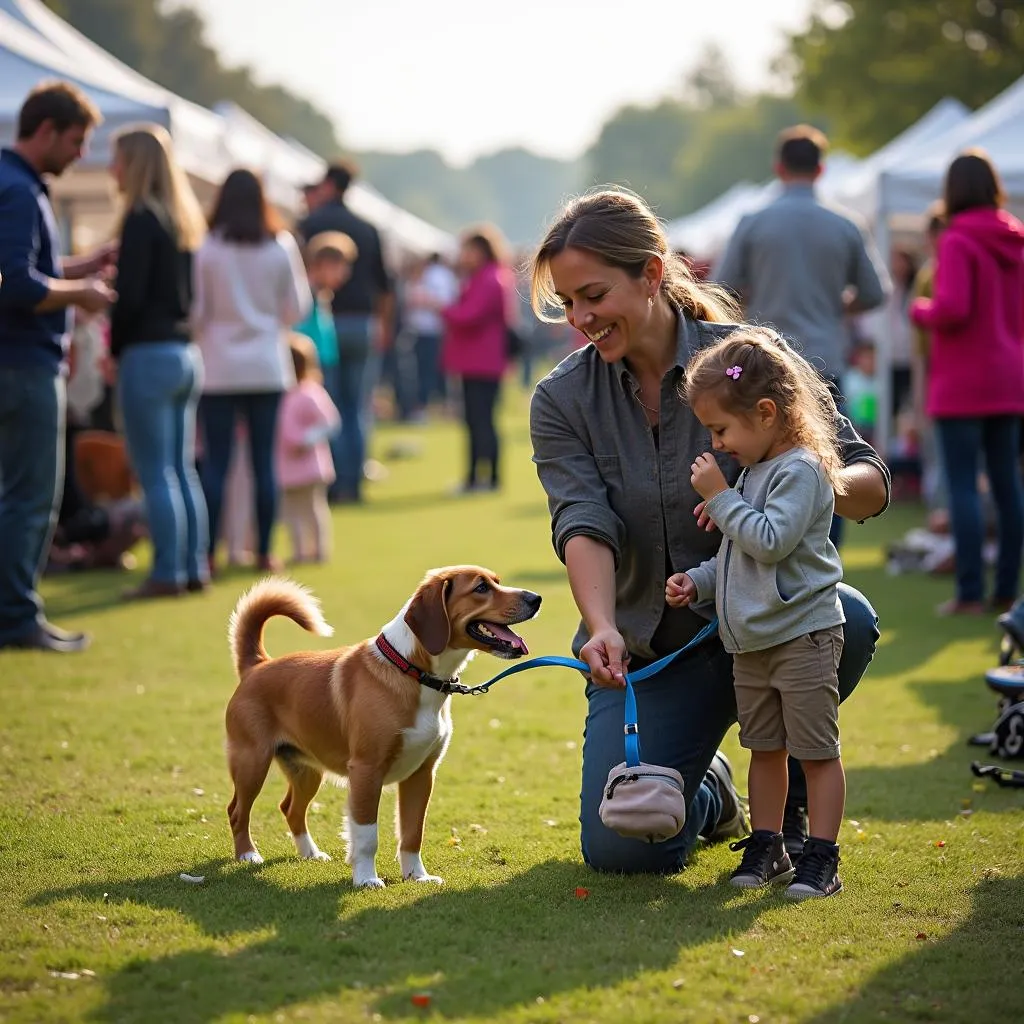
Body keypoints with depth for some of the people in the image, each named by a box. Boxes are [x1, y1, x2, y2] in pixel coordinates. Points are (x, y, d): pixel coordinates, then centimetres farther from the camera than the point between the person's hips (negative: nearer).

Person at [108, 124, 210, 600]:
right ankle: (194, 567, 14)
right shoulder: (184, 218, 12)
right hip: (186, 351, 8)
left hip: (149, 353, -8)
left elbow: (129, 294, -15)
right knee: (182, 469, 12)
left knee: (155, 474, -4)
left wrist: (116, 348, -3)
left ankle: (167, 573, -2)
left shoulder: (141, 219, -12)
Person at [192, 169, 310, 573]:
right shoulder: (281, 246, -2)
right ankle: (264, 551, 6)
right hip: (268, 368, 1)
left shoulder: (207, 249, -6)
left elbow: (196, 311, -4)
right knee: (264, 460, 6)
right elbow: (296, 309, 3)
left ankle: (208, 551, 3)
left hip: (220, 369, -1)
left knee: (215, 463, 3)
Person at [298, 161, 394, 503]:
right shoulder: (367, 229, 12)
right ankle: (352, 484, 5)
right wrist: (383, 325, 26)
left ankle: (330, 484, -4)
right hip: (361, 323, 5)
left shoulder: (310, 224, -4)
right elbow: (385, 285, 15)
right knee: (354, 410, 8)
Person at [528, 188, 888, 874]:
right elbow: (584, 527, -19)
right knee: (620, 850, -15)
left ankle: (794, 807, -5)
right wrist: (602, 629, -39)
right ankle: (708, 795, 24)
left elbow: (872, 482, -13)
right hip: (646, 645, 1)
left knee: (846, 619, -35)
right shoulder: (562, 401, -4)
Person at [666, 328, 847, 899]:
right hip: (752, 639, 9)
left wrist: (721, 499, -18)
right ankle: (766, 849, 22)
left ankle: (822, 857, 3)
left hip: (803, 635, -9)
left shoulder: (801, 470, -15)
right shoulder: (754, 472, 14)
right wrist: (697, 583, 9)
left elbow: (770, 541, -26)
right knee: (764, 747, 13)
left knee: (817, 750, -1)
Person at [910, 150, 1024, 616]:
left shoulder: (957, 242, -13)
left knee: (962, 485, -4)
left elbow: (951, 309, -22)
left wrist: (920, 310, -3)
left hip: (962, 382, -7)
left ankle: (970, 593, -6)